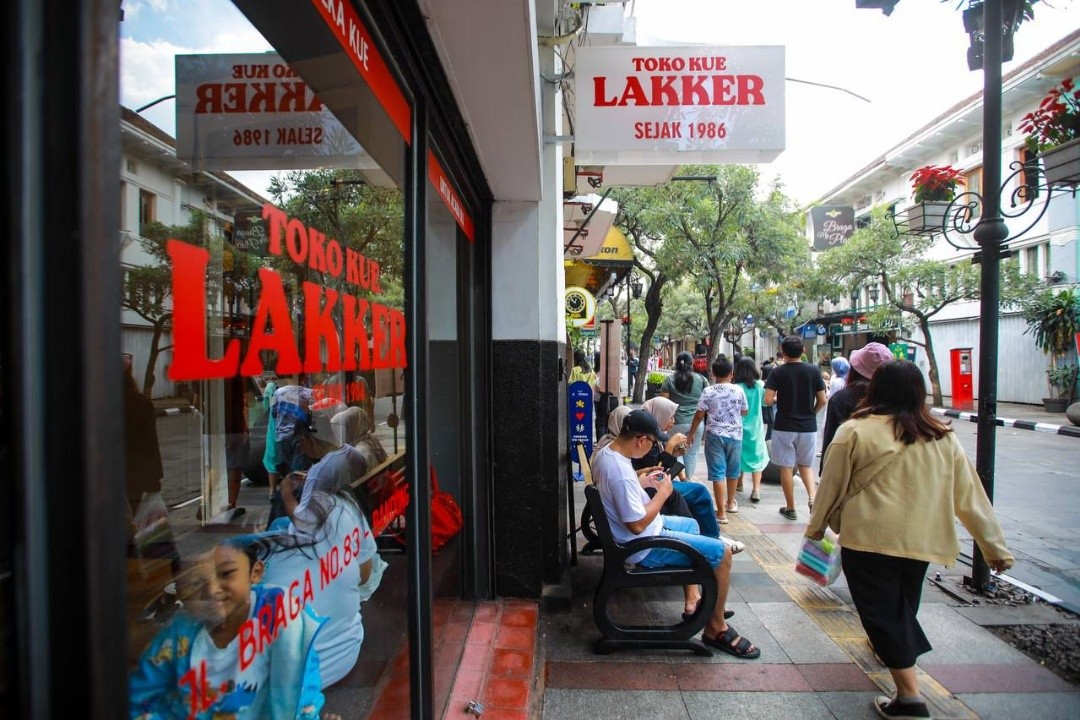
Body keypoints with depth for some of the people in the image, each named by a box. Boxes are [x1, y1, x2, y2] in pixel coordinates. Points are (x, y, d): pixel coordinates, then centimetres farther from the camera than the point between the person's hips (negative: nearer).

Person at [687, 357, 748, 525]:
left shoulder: (708, 392, -9)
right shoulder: (739, 390, -2)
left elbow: (699, 416, -7)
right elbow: (745, 412, 11)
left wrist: (691, 433, 5)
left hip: (715, 435, -3)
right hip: (735, 435, 3)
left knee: (718, 474, -2)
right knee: (732, 470, 20)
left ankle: (721, 513, -4)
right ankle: (731, 503, 39)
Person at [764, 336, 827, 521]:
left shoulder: (778, 372, -8)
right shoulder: (813, 371, -2)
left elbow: (768, 400, -14)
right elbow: (822, 401, 1)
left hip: (784, 427, -2)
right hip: (808, 427, 3)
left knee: (786, 467, 7)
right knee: (805, 465, 18)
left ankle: (790, 508, 15)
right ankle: (812, 497, -3)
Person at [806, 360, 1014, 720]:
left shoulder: (855, 431, -9)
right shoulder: (943, 437, 4)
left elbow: (831, 484, -2)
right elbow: (970, 495, 7)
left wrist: (816, 526, 12)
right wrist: (995, 547, 16)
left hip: (869, 538, -5)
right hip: (921, 541, 6)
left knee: (881, 611, 4)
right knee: (903, 608, 25)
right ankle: (891, 646, 46)